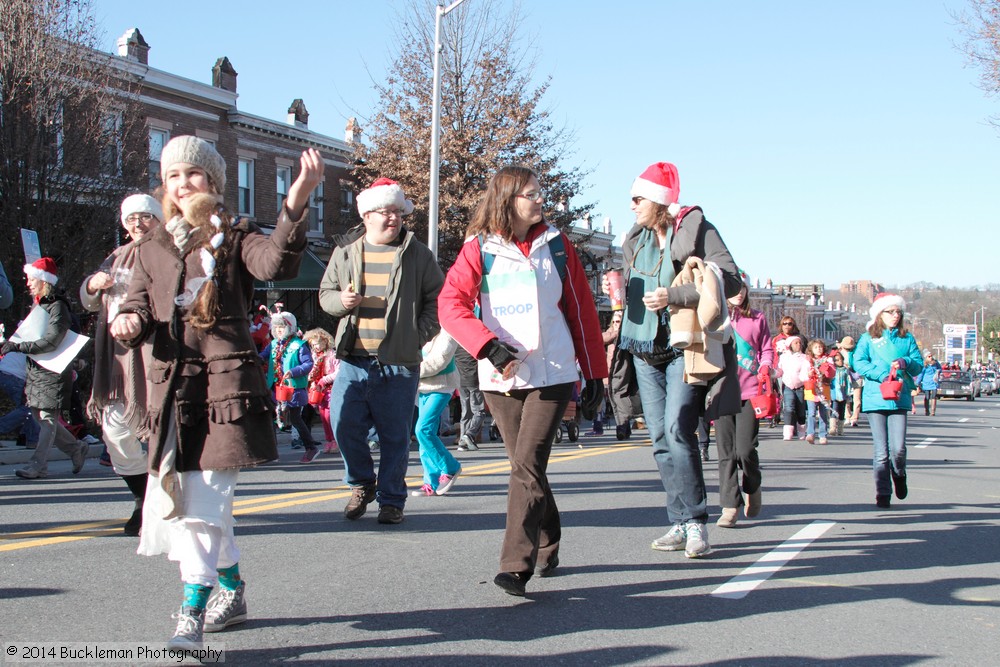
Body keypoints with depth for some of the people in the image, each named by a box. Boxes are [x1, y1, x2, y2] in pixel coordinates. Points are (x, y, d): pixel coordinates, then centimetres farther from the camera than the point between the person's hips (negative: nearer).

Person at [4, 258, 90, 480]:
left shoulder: (58, 307, -14)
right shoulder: (38, 305, 14)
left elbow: (51, 342, -23)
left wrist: (17, 347, -24)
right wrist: (13, 343, 6)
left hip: (54, 371, -9)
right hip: (35, 369, 9)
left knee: (48, 418, -4)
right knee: (40, 416, 11)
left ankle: (37, 465, -2)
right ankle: (76, 448, 23)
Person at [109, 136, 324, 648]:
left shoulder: (235, 238, 6)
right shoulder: (152, 249, 19)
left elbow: (276, 263, -15)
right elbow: (138, 307, 16)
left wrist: (297, 202, -30)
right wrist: (129, 323, -9)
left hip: (227, 380, -5)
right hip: (171, 384, 5)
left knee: (204, 500, -11)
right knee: (176, 500, 11)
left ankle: (192, 613, -9)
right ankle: (231, 588, 30)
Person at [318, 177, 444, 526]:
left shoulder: (418, 255, 5)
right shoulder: (345, 254, 13)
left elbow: (436, 300, 6)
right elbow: (325, 293, 19)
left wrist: (420, 333, -8)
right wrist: (342, 301, -3)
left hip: (399, 364, -2)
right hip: (353, 360, 2)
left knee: (395, 435, 3)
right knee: (344, 424, -5)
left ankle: (391, 499, 16)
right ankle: (362, 484, 19)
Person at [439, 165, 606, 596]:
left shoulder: (556, 246, 8)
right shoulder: (479, 249, 1)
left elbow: (581, 310, 11)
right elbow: (451, 304, -11)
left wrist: (595, 372, 10)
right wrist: (489, 347, -25)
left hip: (553, 376, -1)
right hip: (500, 379, 1)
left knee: (527, 465, -13)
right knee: (525, 467, 9)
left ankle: (517, 566, -15)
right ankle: (547, 548, 28)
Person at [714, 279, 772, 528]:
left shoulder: (757, 318, 11)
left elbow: (767, 349, 12)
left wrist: (765, 367, -9)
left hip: (749, 390, -1)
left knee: (745, 449, -8)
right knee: (726, 450, -2)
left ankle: (752, 487, 22)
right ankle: (730, 505, 4)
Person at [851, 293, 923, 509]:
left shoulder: (907, 338, 14)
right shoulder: (868, 338, 7)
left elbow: (919, 364, 10)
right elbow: (859, 363, -4)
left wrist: (906, 363, -12)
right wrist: (882, 374, -17)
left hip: (899, 399, 1)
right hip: (875, 399, -1)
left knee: (898, 448, -10)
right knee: (881, 451, -1)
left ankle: (899, 475, 22)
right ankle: (883, 493, 11)